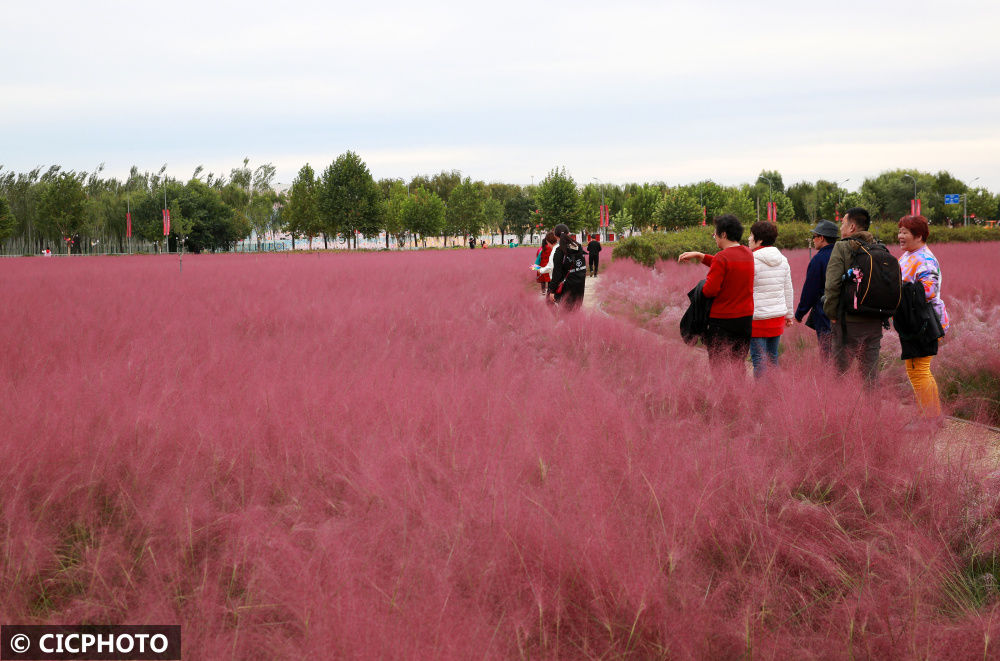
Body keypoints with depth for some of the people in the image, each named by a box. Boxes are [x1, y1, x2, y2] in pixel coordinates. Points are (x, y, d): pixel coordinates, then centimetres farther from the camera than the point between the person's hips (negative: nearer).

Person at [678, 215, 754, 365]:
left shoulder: (722, 257, -17)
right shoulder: (748, 254, 6)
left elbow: (710, 290, -21)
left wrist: (702, 284, 1)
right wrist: (698, 256, 17)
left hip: (722, 320, -7)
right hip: (745, 318, 7)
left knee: (719, 368, 0)